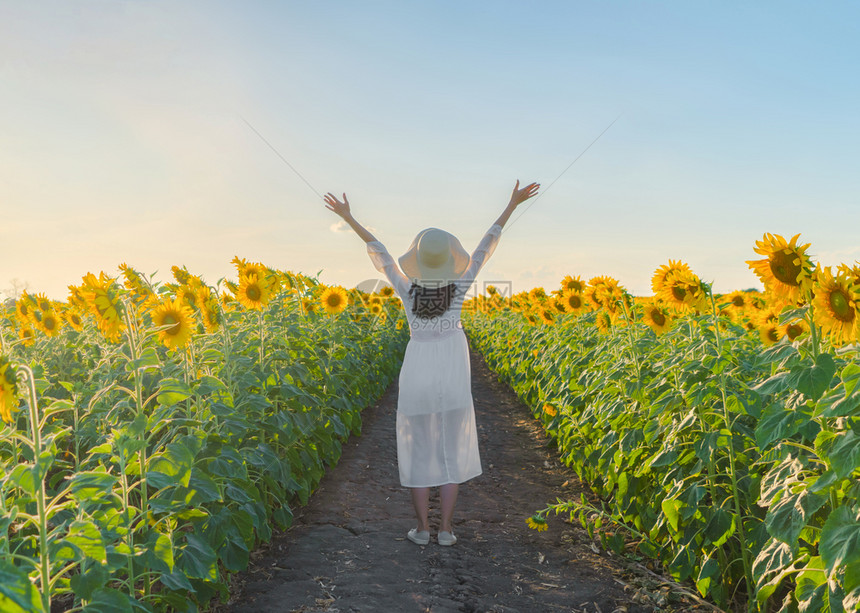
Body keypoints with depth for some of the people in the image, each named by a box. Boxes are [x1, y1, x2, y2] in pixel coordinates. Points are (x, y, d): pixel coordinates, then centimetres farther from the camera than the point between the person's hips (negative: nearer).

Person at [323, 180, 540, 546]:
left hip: (417, 379, 0)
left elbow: (378, 253, -3)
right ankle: (446, 529, 10)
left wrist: (347, 217, 5)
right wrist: (512, 204, -1)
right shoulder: (459, 288, -9)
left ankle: (421, 528, 13)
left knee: (418, 452, 10)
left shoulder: (408, 289, -9)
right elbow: (486, 246, -6)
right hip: (453, 381, 0)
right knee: (452, 452, 9)